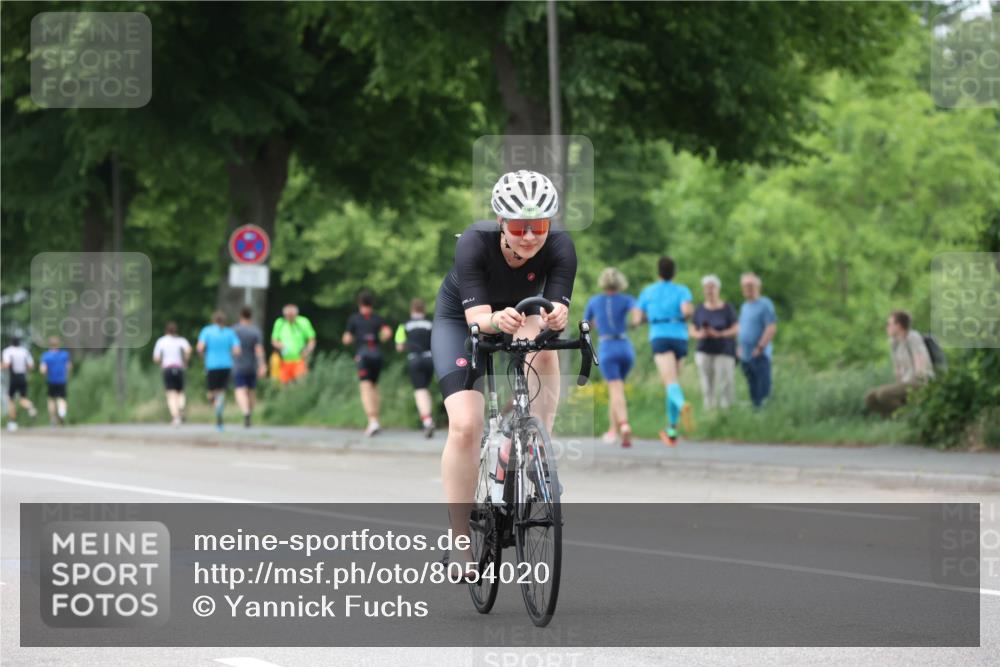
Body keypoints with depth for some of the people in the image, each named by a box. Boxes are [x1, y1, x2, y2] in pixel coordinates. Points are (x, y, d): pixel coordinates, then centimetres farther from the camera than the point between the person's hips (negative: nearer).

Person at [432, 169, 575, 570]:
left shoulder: (560, 248, -30)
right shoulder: (474, 243, -35)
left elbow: (557, 309, -38)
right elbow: (476, 317, -40)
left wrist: (556, 317, -61)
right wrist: (497, 321, -63)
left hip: (521, 316, 3)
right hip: (459, 320, -3)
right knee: (465, 426, -18)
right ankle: (462, 543, -8)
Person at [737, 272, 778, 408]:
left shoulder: (764, 304, -7)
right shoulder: (744, 306, 18)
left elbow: (772, 328, -14)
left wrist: (760, 347, -18)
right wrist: (739, 345, 13)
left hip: (759, 356, -8)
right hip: (745, 356, 8)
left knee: (763, 391, -9)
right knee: (753, 392, 12)